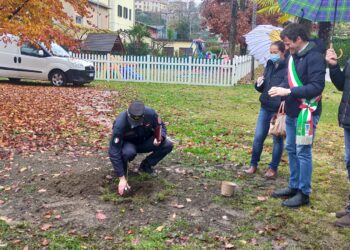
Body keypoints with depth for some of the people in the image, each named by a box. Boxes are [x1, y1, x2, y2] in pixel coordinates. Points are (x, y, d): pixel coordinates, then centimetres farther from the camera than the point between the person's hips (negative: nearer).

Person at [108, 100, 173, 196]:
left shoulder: (150, 113, -27)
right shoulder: (120, 124, -36)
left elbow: (161, 127, -7)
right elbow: (114, 152, -34)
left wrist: (160, 138, -31)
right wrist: (122, 178, -35)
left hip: (144, 142, 4)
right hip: (128, 144, -3)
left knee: (167, 145, -21)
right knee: (128, 152, -39)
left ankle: (145, 165, 2)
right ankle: (123, 172, -5)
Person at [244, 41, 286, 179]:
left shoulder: (287, 68, -12)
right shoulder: (269, 65, 9)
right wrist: (259, 83, -5)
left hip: (279, 110, -6)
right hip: (265, 107, 6)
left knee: (277, 139, 8)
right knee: (258, 137, 9)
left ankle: (273, 168, 20)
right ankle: (253, 164, 23)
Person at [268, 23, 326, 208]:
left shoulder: (315, 57, -15)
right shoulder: (293, 56, 11)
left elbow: (317, 87, -21)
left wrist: (288, 91, -23)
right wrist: (281, 90, -1)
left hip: (306, 113, -9)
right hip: (292, 112, 9)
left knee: (303, 152, -2)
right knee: (291, 149, 15)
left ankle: (304, 193, 9)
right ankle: (294, 186, 28)